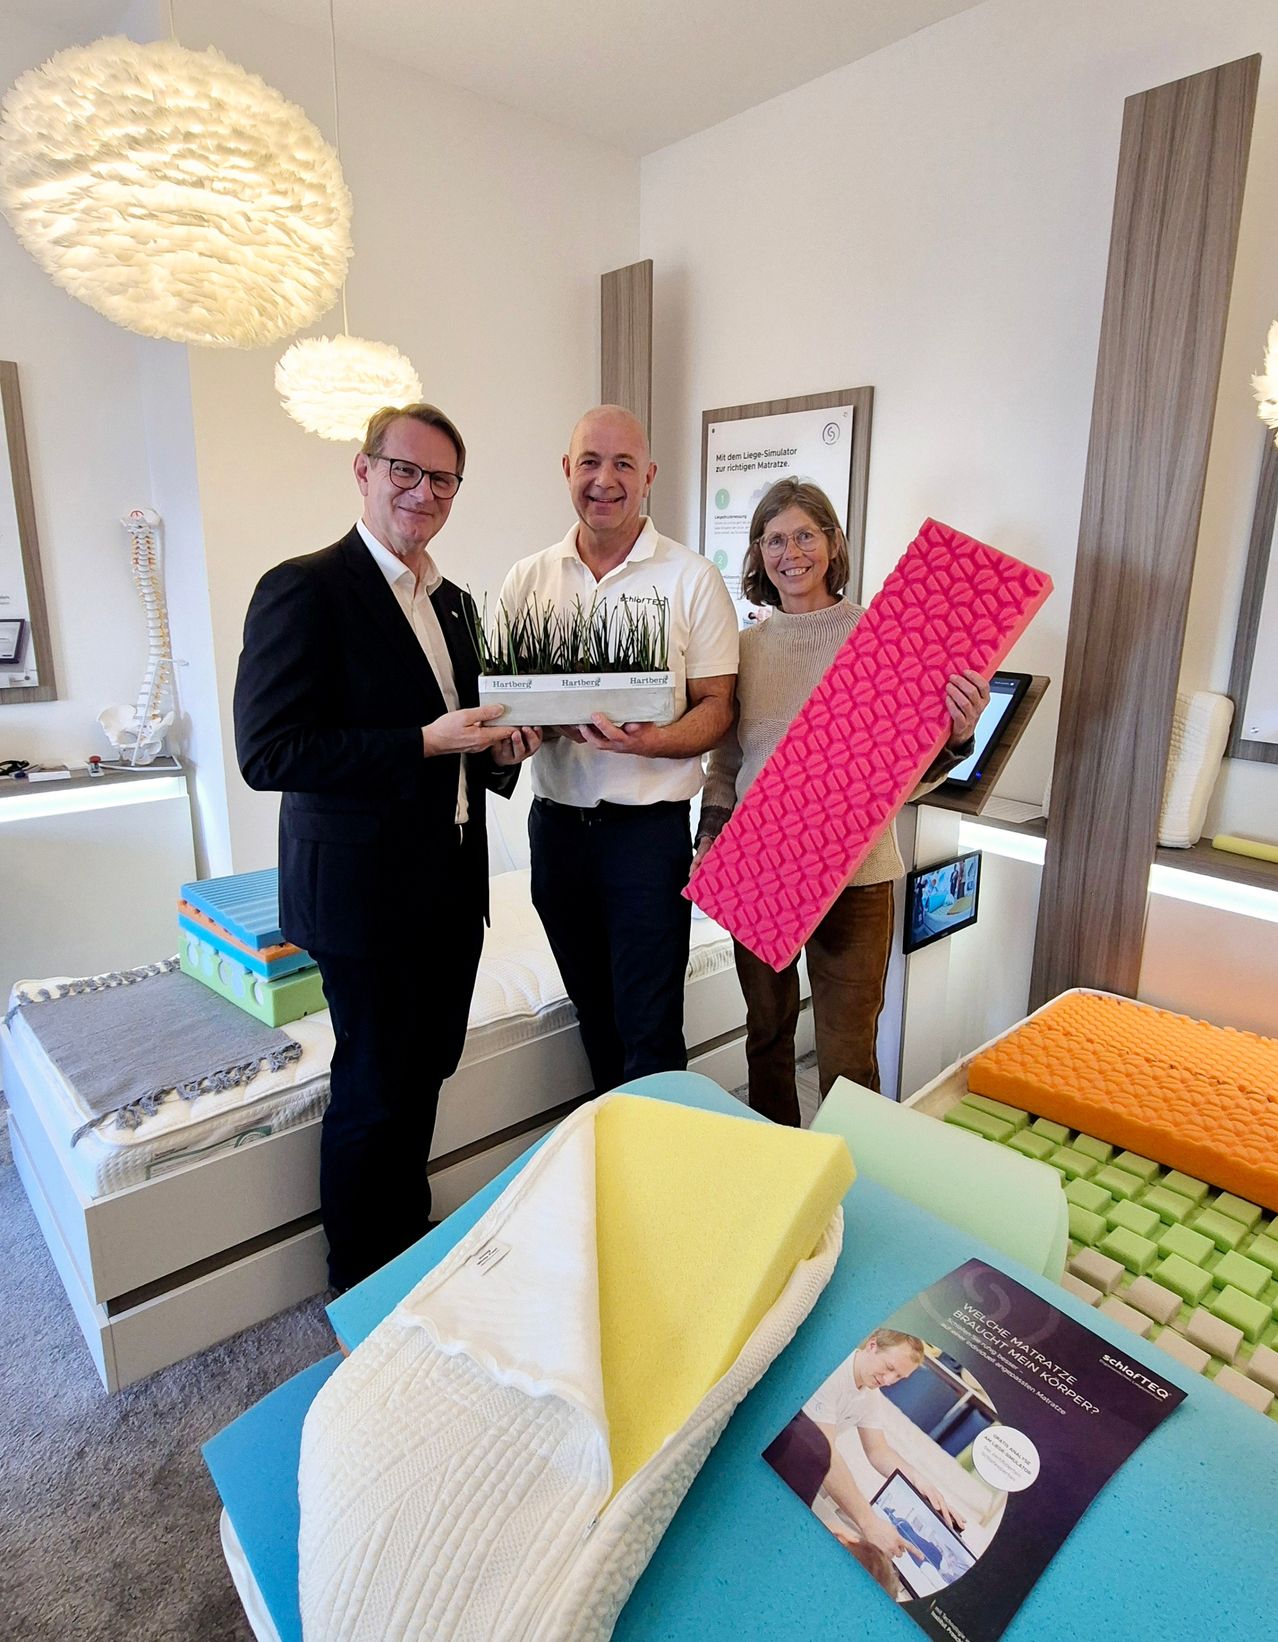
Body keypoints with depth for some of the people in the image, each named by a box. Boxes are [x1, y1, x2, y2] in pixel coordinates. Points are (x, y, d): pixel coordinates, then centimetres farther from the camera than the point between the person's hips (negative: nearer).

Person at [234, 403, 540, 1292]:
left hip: (452, 885, 8)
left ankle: (413, 1248, 42)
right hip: (366, 889, -7)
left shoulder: (453, 600, 12)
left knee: (424, 1072, 20)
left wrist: (498, 750, -1)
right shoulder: (302, 588, -12)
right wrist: (425, 742, -24)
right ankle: (362, 1288, 32)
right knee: (374, 1090, 8)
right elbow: (267, 752, -20)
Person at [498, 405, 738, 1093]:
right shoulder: (529, 577, 8)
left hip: (648, 825, -4)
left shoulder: (692, 578, -3)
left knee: (649, 1030, -1)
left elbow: (717, 707, -4)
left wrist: (653, 742, -24)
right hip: (555, 821, 5)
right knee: (594, 1015, 19)